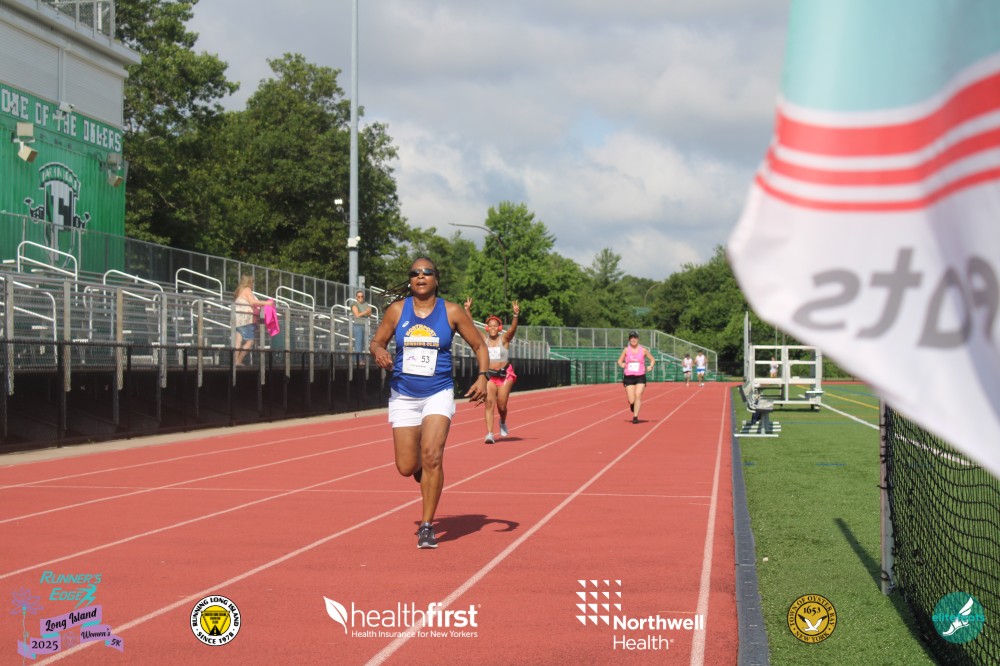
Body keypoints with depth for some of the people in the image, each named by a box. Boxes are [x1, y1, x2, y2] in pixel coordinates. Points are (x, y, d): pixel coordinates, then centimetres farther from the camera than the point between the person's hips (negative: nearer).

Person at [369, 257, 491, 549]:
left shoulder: (452, 312, -2)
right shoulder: (397, 311, 1)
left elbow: (479, 345, 6)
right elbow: (376, 341, 10)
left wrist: (482, 376, -10)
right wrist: (378, 352, -14)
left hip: (439, 394, -2)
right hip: (403, 396, 2)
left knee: (431, 456, -20)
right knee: (406, 467, 1)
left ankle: (427, 526, -7)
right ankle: (424, 470, 41)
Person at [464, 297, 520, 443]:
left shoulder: (504, 339, -3)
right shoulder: (483, 339, 3)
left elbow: (513, 328, -20)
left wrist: (516, 315, -38)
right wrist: (468, 311, -18)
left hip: (504, 375, -1)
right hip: (489, 375, 1)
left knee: (501, 405, 1)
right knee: (489, 402, -14)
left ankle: (503, 423, 36)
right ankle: (489, 433, -17)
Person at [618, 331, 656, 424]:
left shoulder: (643, 350, 2)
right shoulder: (626, 350, 3)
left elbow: (652, 359, 13)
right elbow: (619, 360, 12)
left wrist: (650, 366, -3)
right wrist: (621, 364, -9)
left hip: (640, 377, -1)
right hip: (629, 377, 1)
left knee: (638, 395, -19)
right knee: (631, 400, -4)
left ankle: (635, 416, -12)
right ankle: (632, 405, 34)